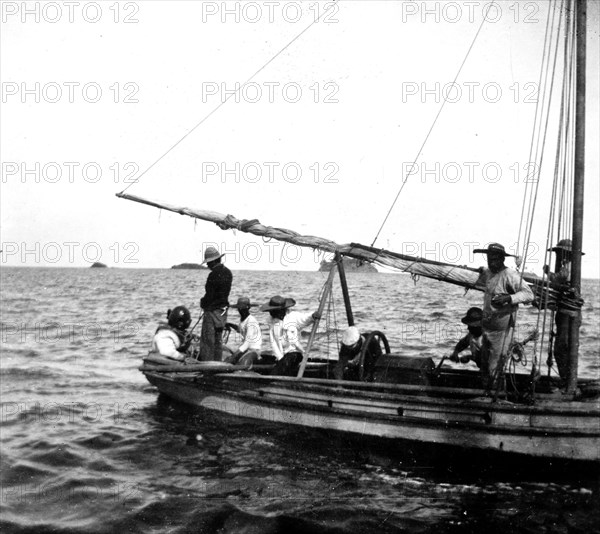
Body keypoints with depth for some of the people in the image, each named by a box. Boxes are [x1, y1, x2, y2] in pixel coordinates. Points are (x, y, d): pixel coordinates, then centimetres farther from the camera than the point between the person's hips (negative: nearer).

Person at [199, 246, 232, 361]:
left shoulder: (213, 275, -21)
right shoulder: (228, 273, 6)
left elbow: (209, 296, -19)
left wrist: (202, 303, 1)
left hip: (212, 311, -9)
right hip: (223, 310, 9)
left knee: (207, 341, -3)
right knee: (218, 340, 17)